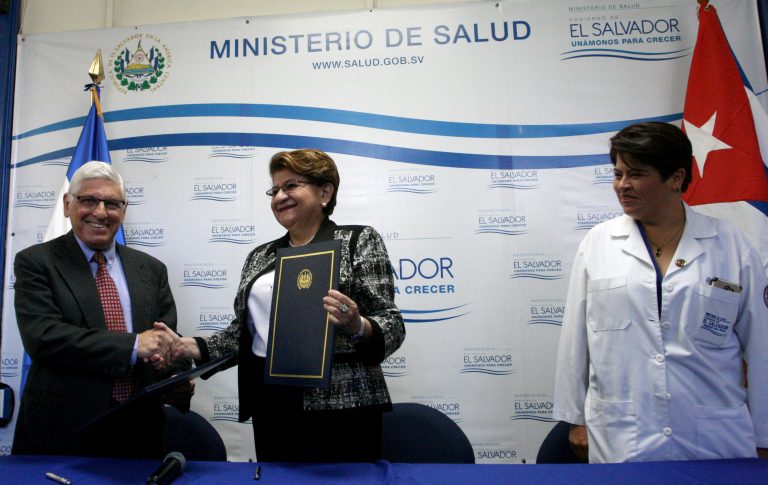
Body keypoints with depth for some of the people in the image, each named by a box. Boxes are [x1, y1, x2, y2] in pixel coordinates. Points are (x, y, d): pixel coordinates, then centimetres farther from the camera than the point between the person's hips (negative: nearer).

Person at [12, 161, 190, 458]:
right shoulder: (35, 263, -2)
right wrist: (133, 345, -23)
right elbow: (42, 336, -16)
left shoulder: (151, 269, 7)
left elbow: (169, 339, 5)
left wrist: (178, 378, -16)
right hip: (63, 432, -3)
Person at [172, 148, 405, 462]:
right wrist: (197, 347, 0)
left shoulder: (358, 241, -3)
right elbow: (245, 329, 15)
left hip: (339, 404, -4)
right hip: (270, 404, 5)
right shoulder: (260, 256, 12)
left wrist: (357, 327, -28)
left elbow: (391, 325, -8)